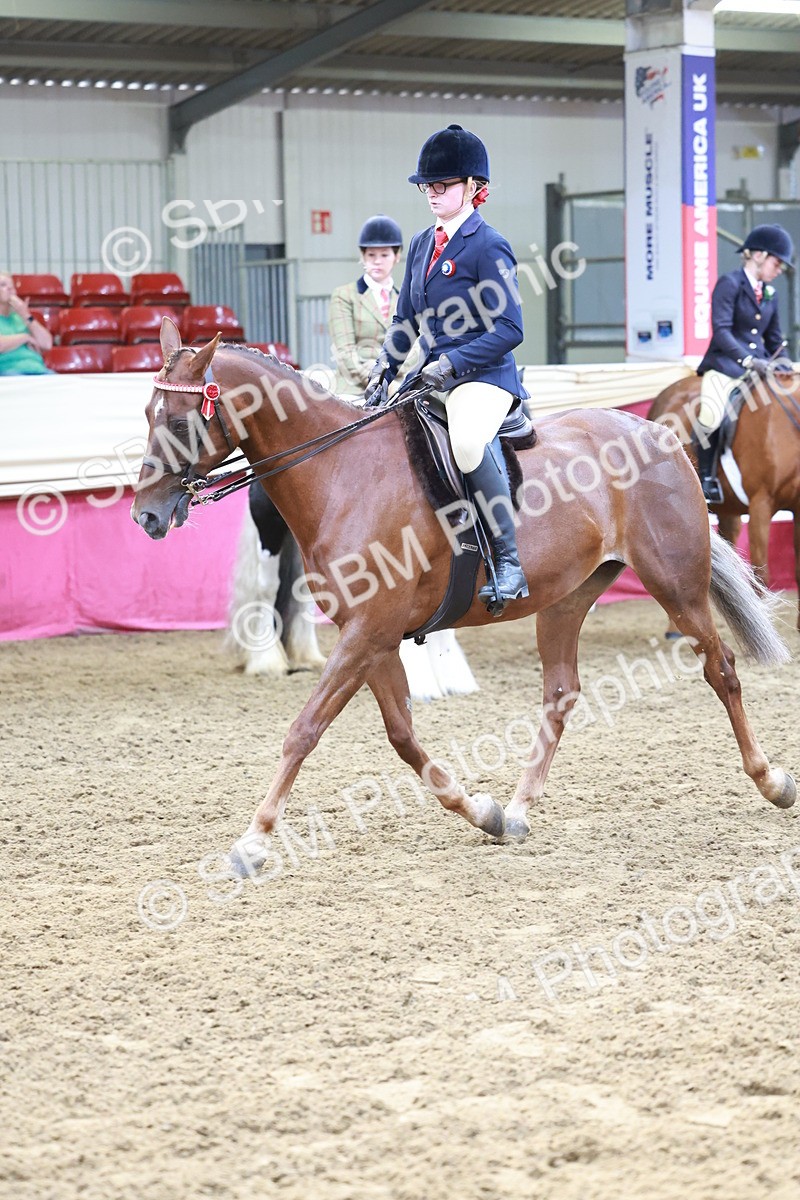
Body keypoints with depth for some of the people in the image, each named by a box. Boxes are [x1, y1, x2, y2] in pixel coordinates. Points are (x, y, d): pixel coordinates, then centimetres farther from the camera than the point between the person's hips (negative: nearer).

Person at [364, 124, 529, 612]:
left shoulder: (489, 246, -9)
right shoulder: (422, 244, 14)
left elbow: (509, 329, -14)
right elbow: (406, 321, 19)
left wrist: (453, 363, -21)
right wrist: (384, 370, 2)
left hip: (484, 375, -9)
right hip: (434, 377, 9)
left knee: (467, 442, -38)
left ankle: (510, 558, -30)